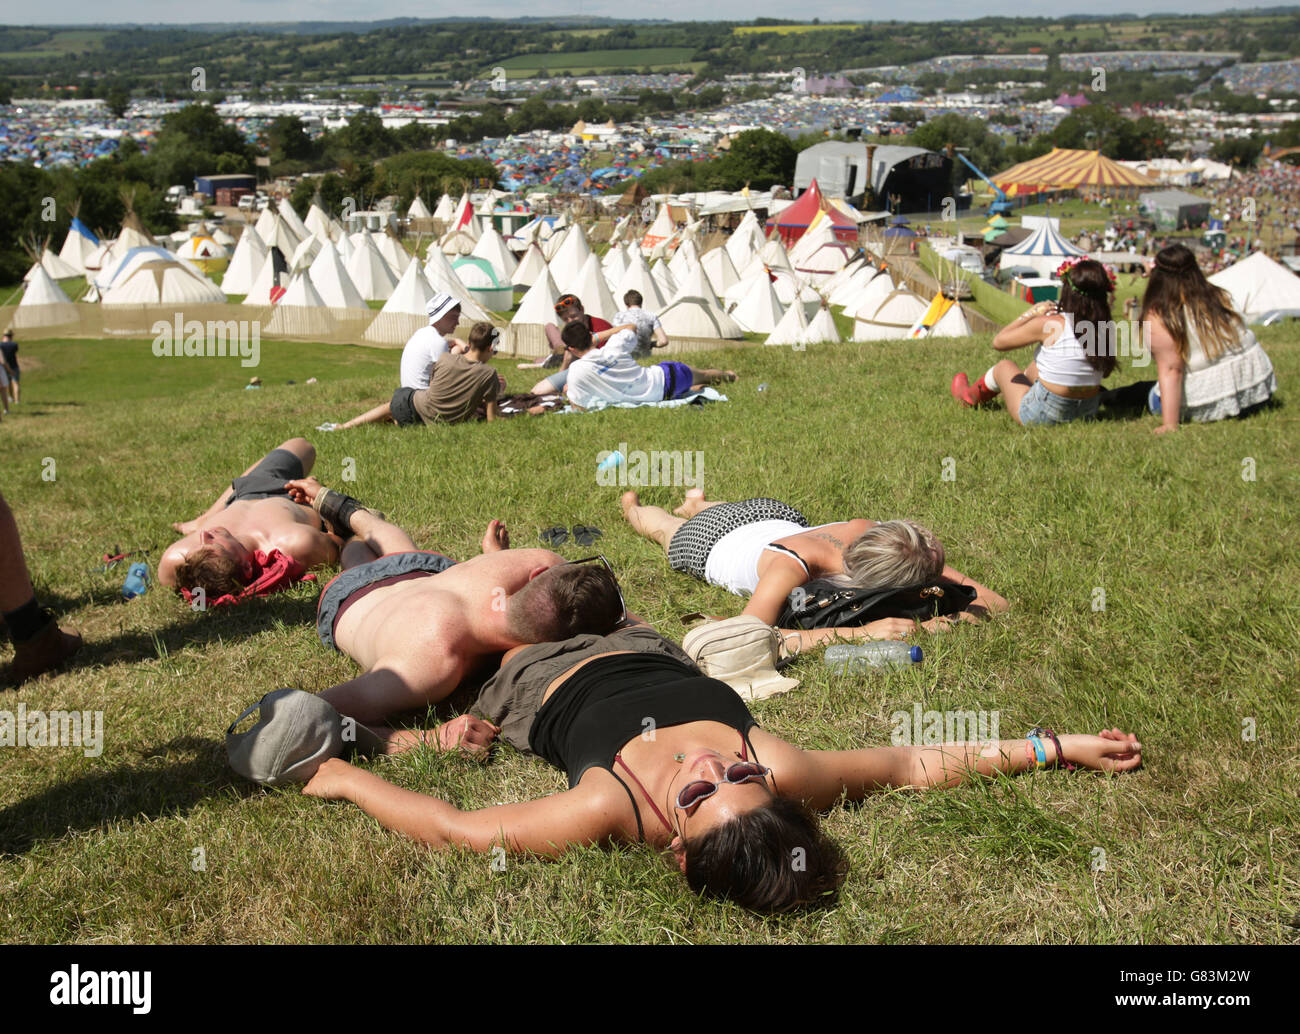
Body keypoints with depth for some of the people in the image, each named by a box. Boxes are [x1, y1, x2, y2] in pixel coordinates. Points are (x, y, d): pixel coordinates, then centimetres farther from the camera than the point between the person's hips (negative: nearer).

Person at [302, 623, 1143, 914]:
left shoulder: (606, 813, -51)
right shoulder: (781, 771, -44)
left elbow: (452, 829, -42)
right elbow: (916, 765, -31)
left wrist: (346, 778, -32)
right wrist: (1058, 749, -26)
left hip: (548, 688, -3)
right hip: (650, 657, 3)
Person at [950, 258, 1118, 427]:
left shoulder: (1050, 325, -22)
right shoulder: (1106, 328, -11)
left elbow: (999, 341, -10)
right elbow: (1105, 371, 8)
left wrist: (1031, 313, 0)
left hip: (1042, 416, -4)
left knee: (1004, 366, 26)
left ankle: (970, 397, 57)